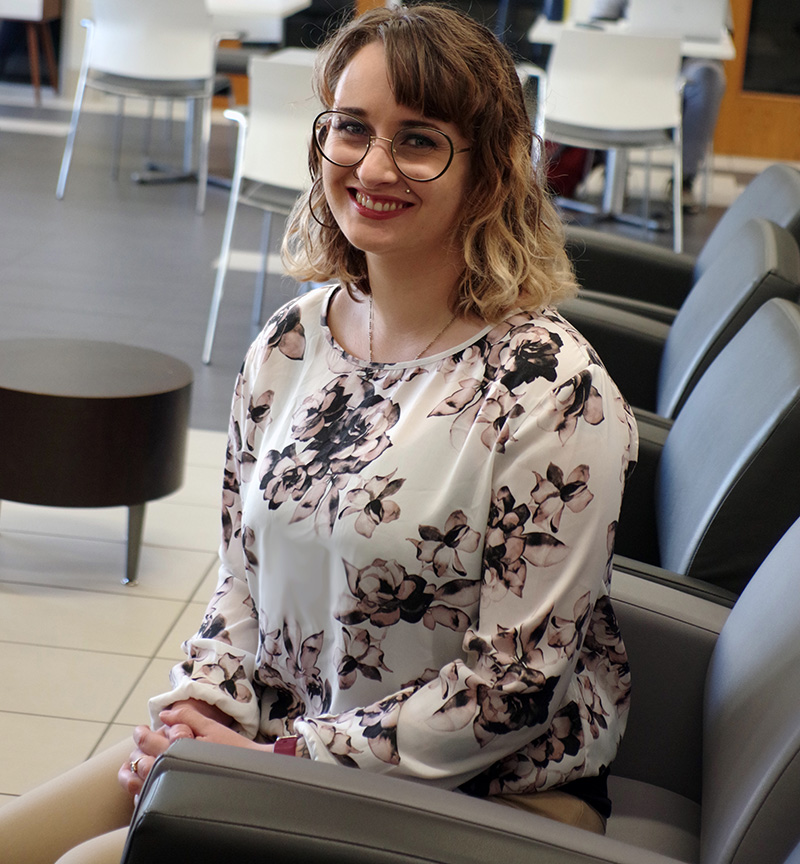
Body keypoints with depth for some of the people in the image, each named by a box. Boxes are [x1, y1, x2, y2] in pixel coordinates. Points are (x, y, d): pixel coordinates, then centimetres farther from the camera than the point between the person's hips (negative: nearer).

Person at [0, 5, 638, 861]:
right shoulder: (290, 340, 1)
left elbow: (516, 680, -19)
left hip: (485, 790, -6)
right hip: (279, 734, 6)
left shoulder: (550, 388, -20)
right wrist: (200, 710, -6)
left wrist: (286, 760, -17)